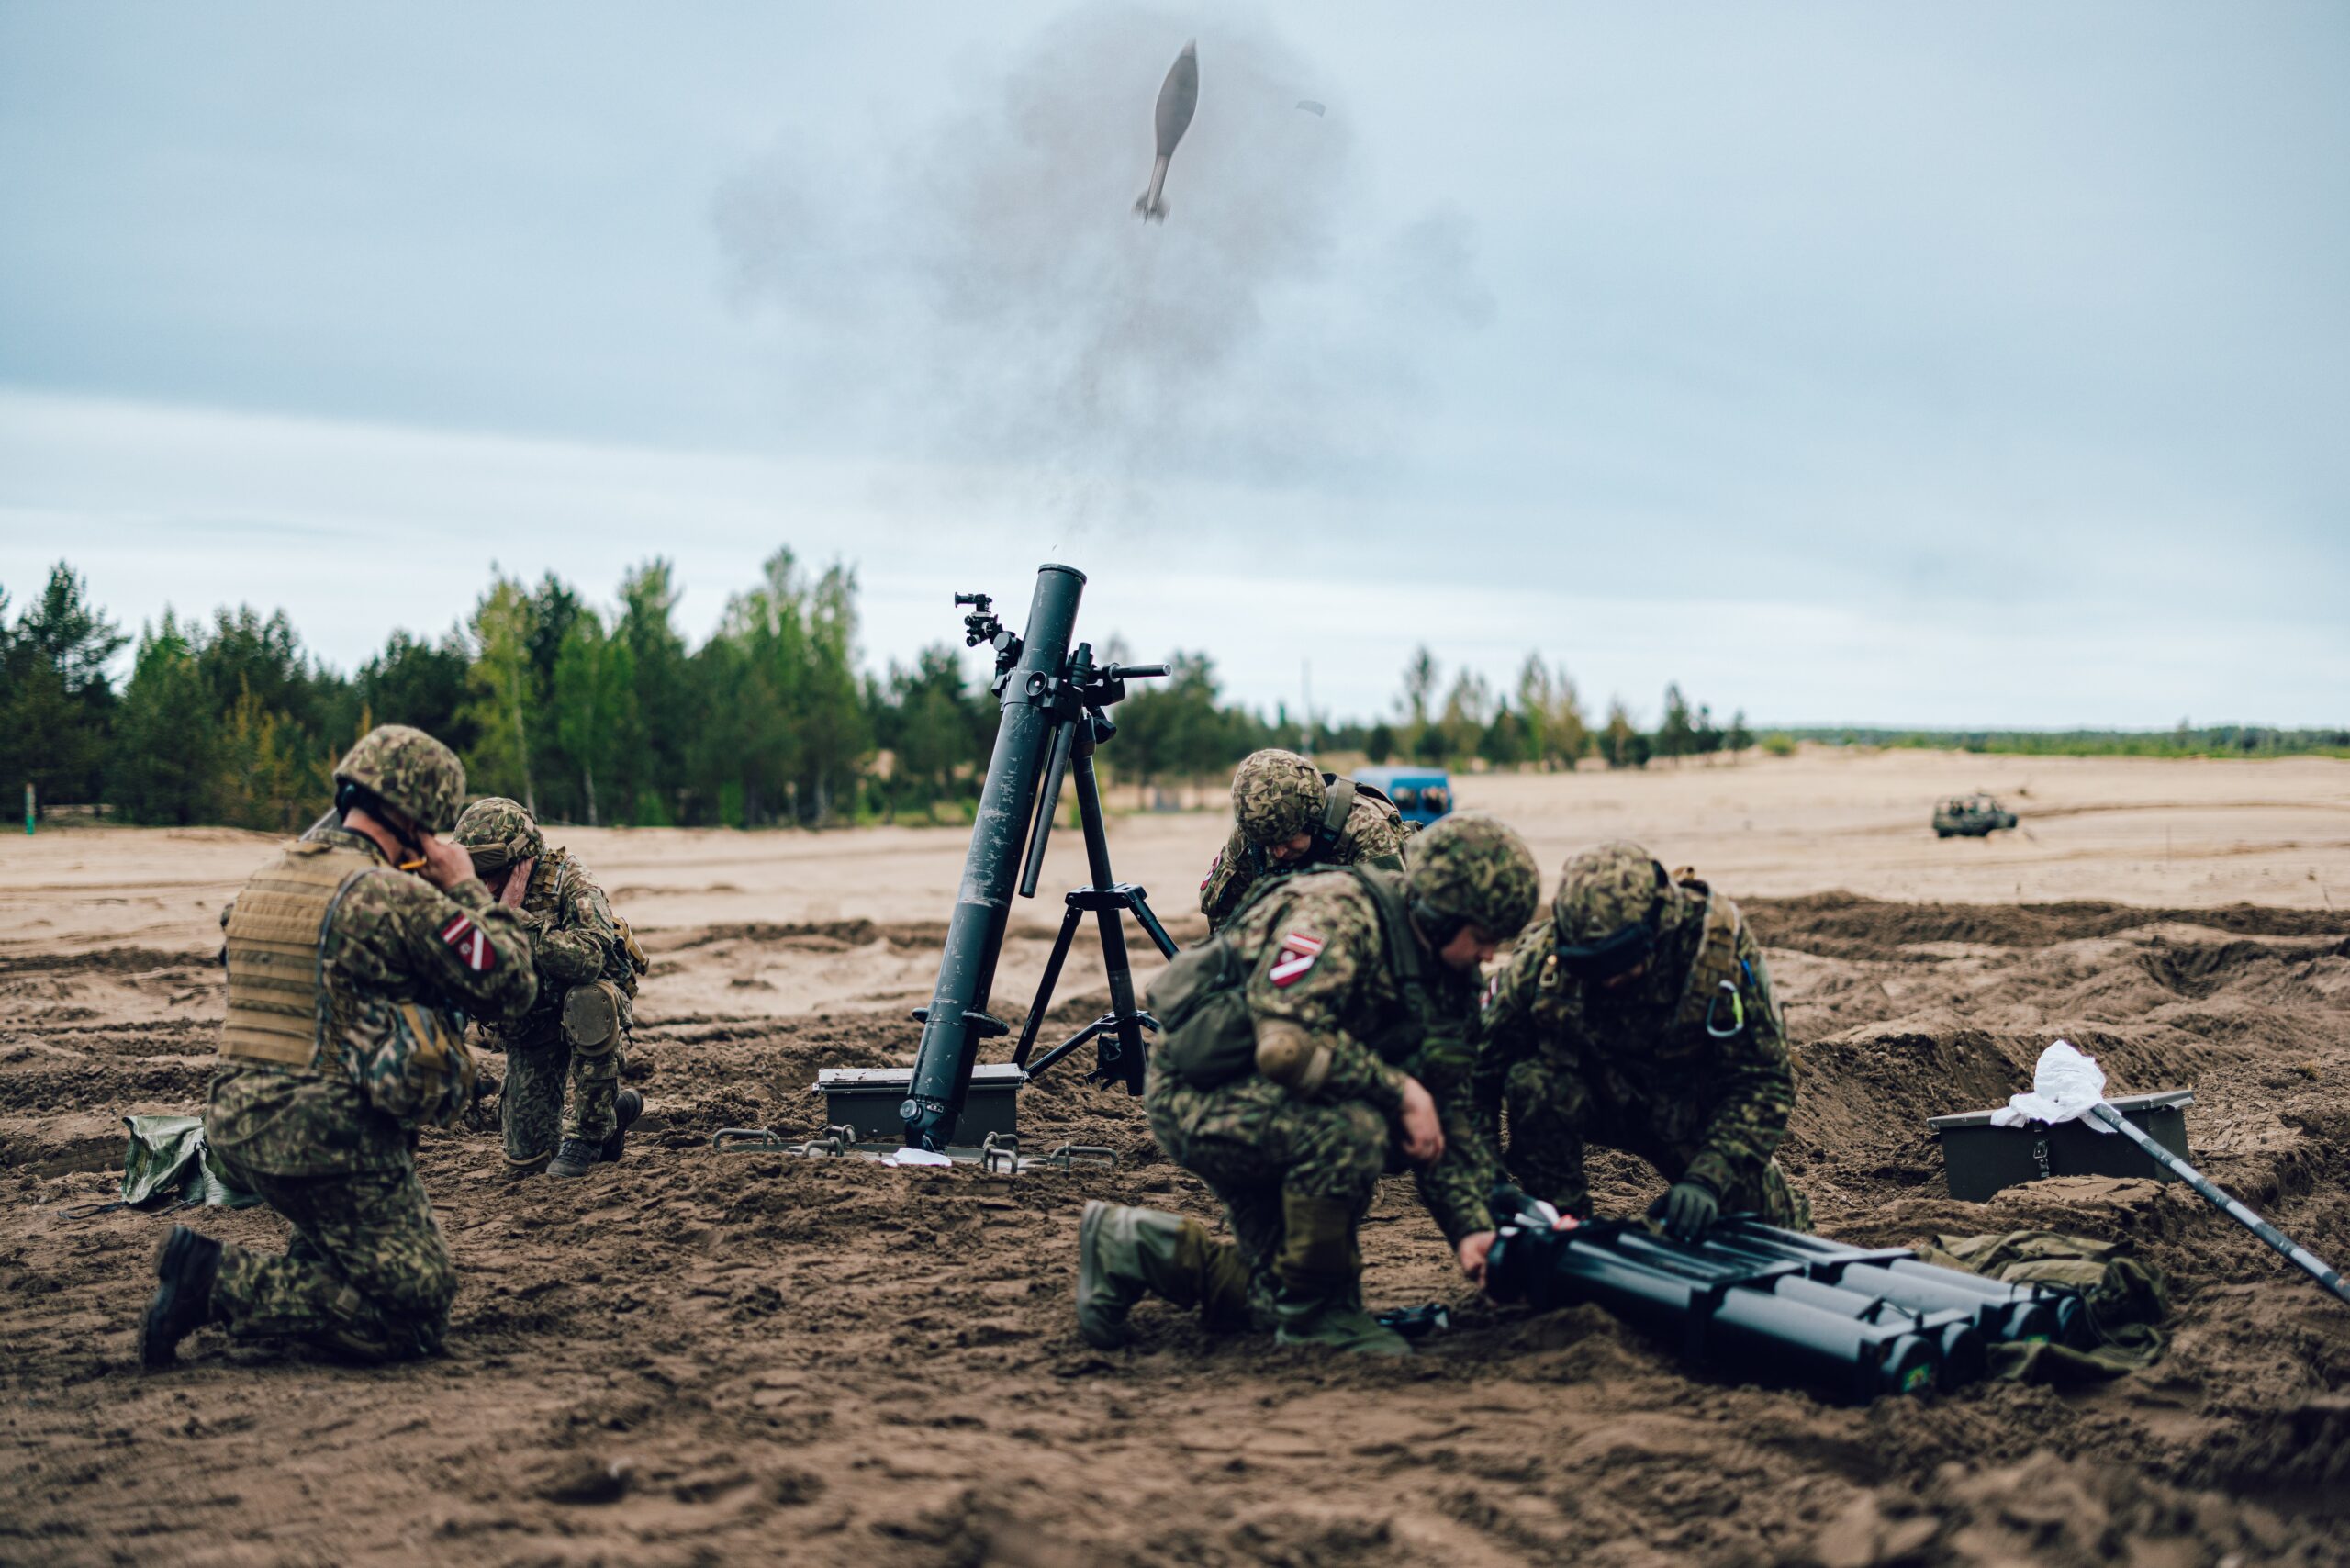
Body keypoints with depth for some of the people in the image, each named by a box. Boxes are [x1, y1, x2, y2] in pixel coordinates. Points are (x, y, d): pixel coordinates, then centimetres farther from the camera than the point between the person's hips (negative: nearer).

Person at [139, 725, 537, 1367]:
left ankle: (298, 1276, 15)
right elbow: (511, 984, -9)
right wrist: (468, 889, 3)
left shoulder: (263, 881, 11)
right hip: (329, 1139, -9)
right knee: (415, 1316, -3)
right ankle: (222, 1284, -10)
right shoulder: (394, 897, -14)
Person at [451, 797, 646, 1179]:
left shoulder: (569, 882, -23)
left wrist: (521, 922, -42)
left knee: (586, 1000, -42)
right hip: (528, 1028, 5)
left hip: (588, 1011, -5)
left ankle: (588, 1136, -24)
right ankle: (616, 1109, 32)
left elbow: (589, 957, -40)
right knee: (525, 1161, 2)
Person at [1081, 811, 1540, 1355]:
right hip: (1198, 1096, -9)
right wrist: (1399, 1090, -29)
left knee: (1275, 1296, 8)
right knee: (1350, 1130, -33)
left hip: (1269, 1109, 9)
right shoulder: (1338, 916, -25)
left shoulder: (1448, 977, 2)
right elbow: (1285, 1044, -36)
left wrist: (1471, 1225, -6)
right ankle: (1315, 1309, -15)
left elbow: (1446, 1110, 4)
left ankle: (1133, 1247, 24)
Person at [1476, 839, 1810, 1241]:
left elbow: (1763, 1083, -25)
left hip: (1696, 1108, 0)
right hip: (1599, 1097, 0)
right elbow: (1476, 1066, -17)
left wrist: (1707, 1178, -40)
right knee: (1533, 1083, -31)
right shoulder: (1539, 960, -26)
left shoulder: (1720, 948, -28)